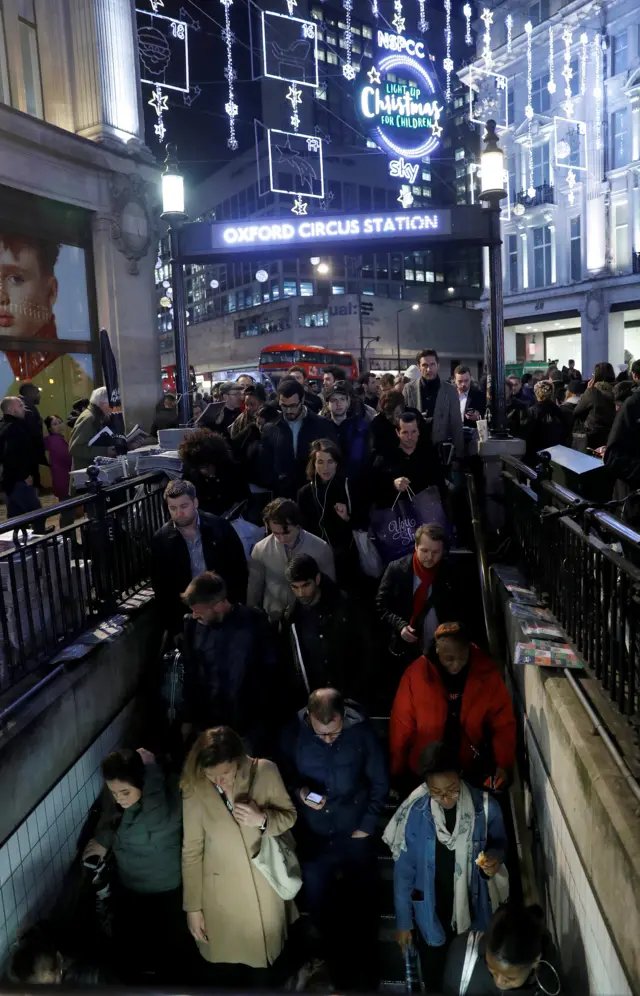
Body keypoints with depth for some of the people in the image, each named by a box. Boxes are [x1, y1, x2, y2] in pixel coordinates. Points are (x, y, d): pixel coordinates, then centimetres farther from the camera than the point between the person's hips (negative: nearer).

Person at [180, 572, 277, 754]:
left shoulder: (254, 621, -13)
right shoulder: (192, 625, -7)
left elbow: (269, 669, -3)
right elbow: (190, 674, 3)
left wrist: (264, 713, -1)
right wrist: (188, 718, 8)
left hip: (250, 720, -2)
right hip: (207, 720, 2)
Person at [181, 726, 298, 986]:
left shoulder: (265, 772, -19)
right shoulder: (195, 789, -19)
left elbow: (290, 815, -5)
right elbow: (191, 851, -9)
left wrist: (263, 819, -26)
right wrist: (193, 906, -3)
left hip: (264, 890, 1)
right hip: (221, 896, -1)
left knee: (262, 970, 21)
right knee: (226, 972, 15)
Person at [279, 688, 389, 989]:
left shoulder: (362, 731, -18)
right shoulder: (293, 733, -18)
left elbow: (380, 783, -5)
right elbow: (283, 776, -3)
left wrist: (367, 826, -5)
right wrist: (299, 792, -22)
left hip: (355, 834, -1)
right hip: (312, 836, 1)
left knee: (361, 903, 16)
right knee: (319, 905, 15)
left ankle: (361, 964, 42)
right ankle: (337, 961, 43)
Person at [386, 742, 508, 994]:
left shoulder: (485, 807, -22)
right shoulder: (413, 813, -24)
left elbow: (499, 843, -2)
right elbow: (404, 872, -12)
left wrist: (495, 857, -25)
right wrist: (403, 921, -4)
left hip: (473, 911, 1)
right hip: (430, 914, -1)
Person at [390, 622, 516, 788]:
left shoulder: (487, 673, -16)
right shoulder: (415, 675, -20)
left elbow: (503, 722, -7)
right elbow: (402, 727, -11)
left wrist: (503, 763, -16)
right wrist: (396, 774, -5)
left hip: (471, 770, 1)